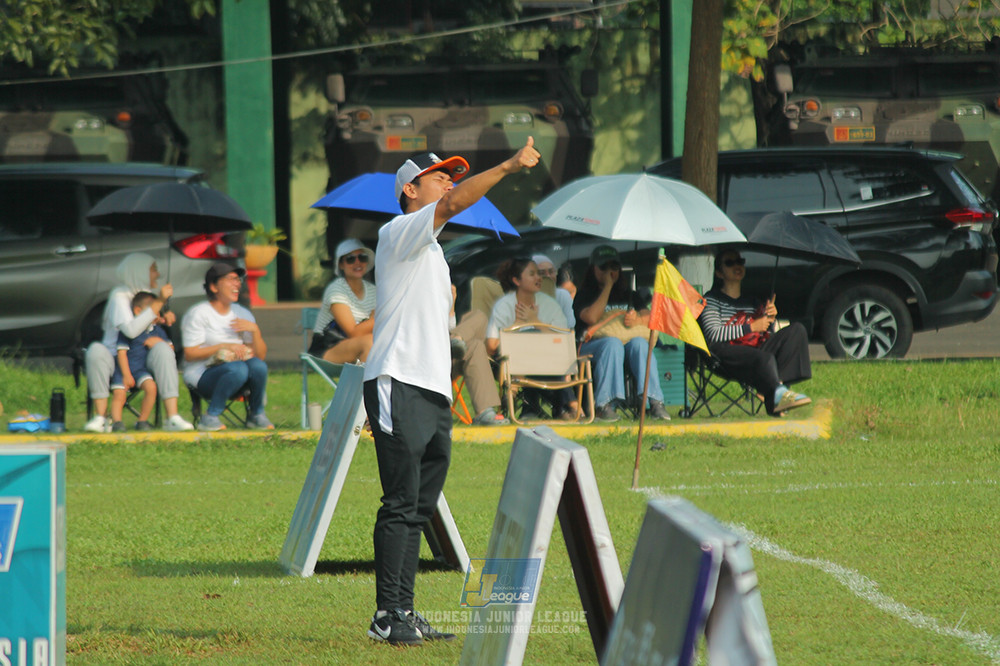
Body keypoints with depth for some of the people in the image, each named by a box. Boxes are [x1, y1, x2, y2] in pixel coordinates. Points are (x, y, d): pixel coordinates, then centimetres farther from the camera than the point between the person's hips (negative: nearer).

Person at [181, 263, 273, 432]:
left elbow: (260, 356, 9)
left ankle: (257, 415, -7)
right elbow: (190, 354, -11)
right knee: (237, 368, -35)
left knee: (258, 366, -27)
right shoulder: (198, 314, -4)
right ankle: (210, 417, -23)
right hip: (202, 376, -5)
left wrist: (255, 330, -8)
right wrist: (223, 346, -18)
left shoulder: (243, 314, 14)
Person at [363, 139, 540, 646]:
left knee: (418, 509, 7)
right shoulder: (397, 233, -2)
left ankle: (404, 613, 8)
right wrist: (510, 166, -21)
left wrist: (445, 391, 19)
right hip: (398, 385, -9)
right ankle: (387, 616, -13)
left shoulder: (432, 252, 25)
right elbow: (455, 204, -18)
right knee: (401, 505, -12)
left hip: (434, 394, 9)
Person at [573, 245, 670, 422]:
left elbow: (649, 316, 7)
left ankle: (654, 402, -41)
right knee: (613, 343, -37)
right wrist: (607, 287, -7)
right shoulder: (584, 295, 9)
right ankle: (604, 405, -43)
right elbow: (591, 317, -13)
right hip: (592, 345, -3)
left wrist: (637, 320, -18)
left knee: (639, 342, -31)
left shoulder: (628, 295, 23)